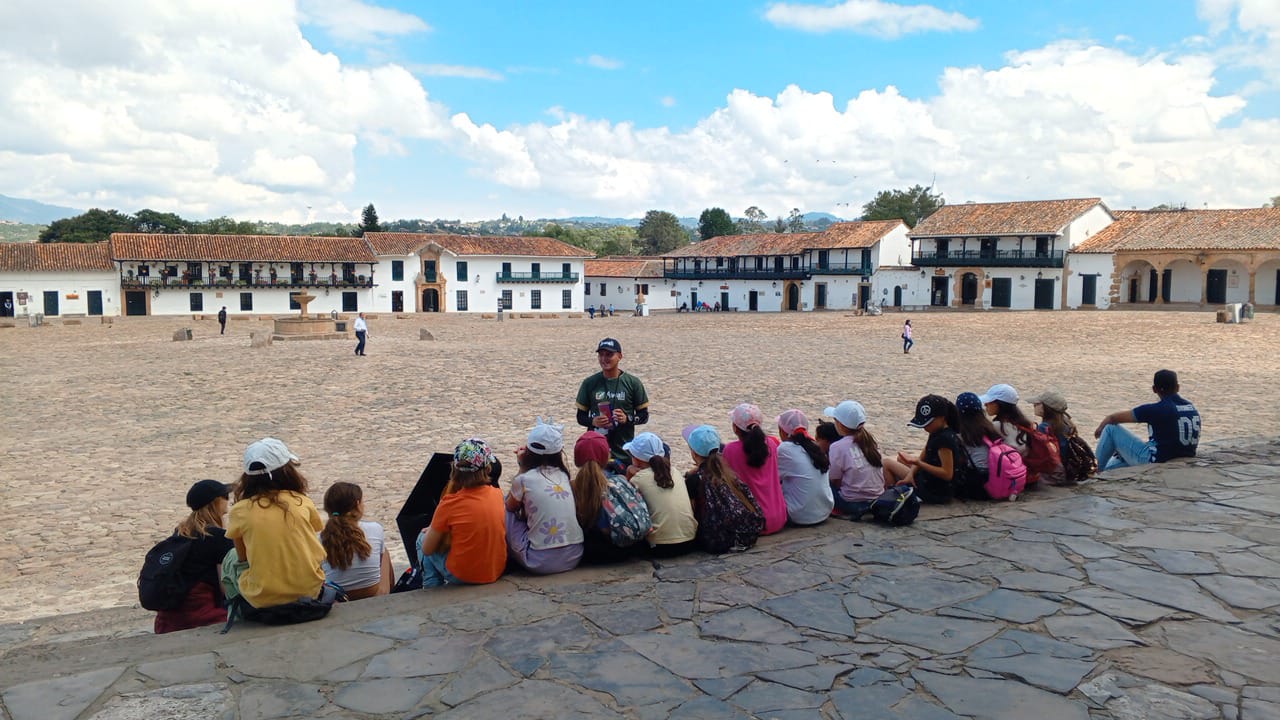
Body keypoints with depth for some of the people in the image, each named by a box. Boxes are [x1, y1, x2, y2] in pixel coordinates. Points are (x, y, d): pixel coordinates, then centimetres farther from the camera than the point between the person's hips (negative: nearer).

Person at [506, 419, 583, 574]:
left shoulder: (524, 480, -8)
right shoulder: (563, 476, 7)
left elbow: (511, 507, 13)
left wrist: (522, 468, 11)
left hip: (541, 562, -5)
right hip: (574, 557, 5)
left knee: (506, 511, 12)